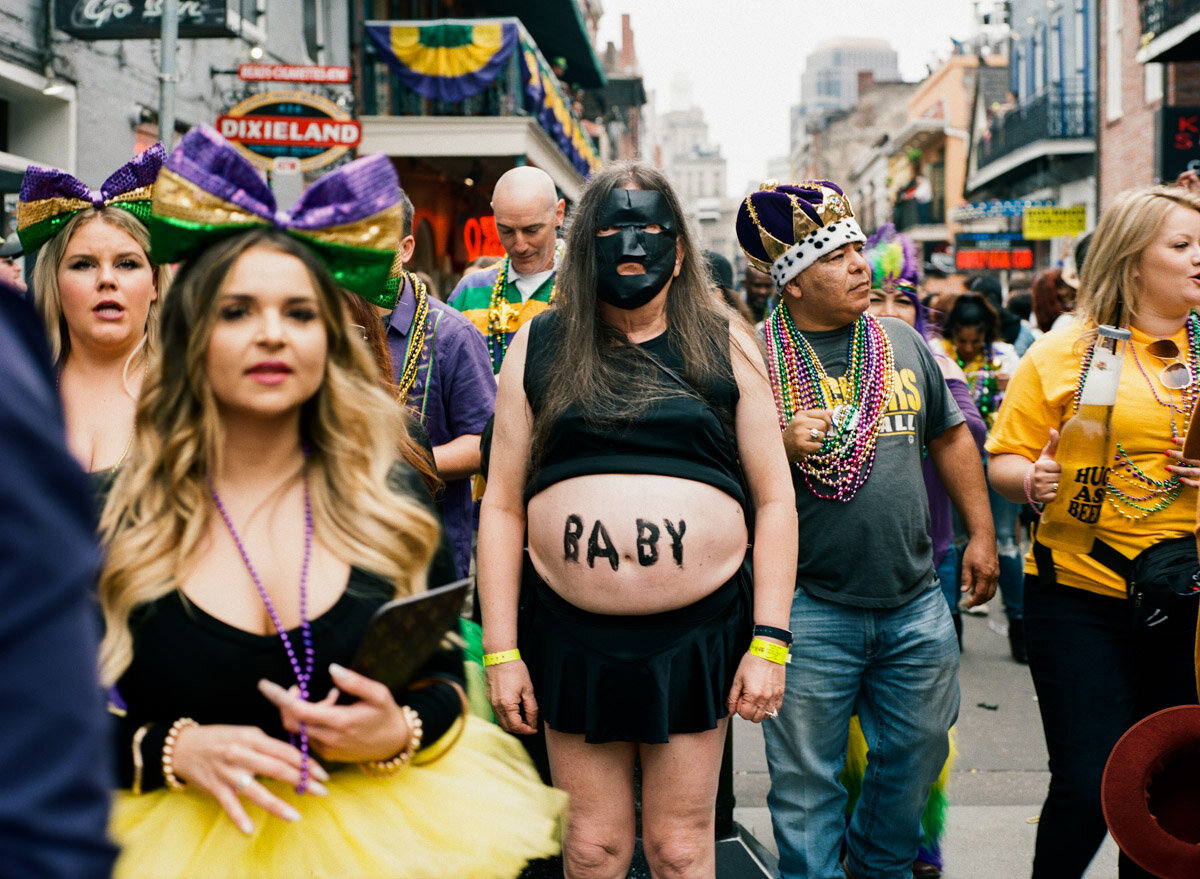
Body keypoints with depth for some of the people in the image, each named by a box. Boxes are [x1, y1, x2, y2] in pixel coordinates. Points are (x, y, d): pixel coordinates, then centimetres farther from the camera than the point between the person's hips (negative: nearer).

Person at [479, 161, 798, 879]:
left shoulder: (724, 347, 4)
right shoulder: (540, 348, 5)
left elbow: (774, 500, 2)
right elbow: (502, 505, 4)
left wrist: (769, 643, -4)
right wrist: (501, 651, 0)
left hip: (698, 633, -1)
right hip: (571, 635, 1)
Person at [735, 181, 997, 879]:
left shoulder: (901, 342, 8)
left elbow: (950, 436, 18)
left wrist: (982, 534, 15)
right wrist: (780, 446, -24)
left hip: (916, 604, 5)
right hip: (811, 607, -4)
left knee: (918, 755, 16)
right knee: (807, 779, 3)